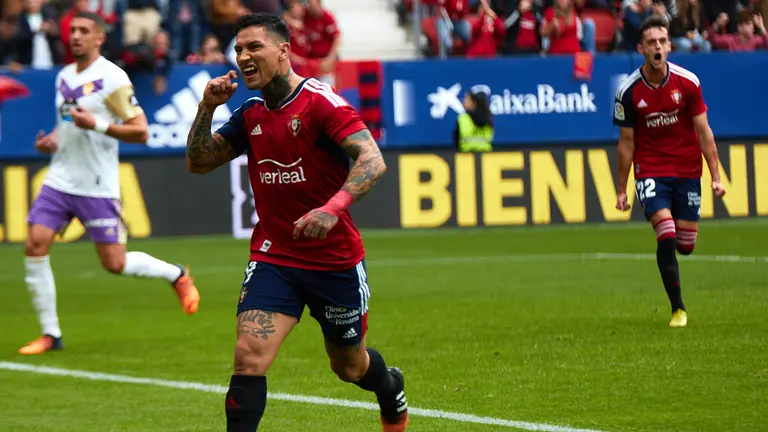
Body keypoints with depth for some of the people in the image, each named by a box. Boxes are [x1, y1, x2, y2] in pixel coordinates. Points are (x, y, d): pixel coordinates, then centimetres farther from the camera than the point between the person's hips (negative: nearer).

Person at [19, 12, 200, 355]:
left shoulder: (112, 78, -10)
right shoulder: (64, 76, 11)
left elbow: (140, 132, -13)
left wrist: (96, 124, -23)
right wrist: (52, 141, 7)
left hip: (97, 187, -6)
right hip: (59, 180, 6)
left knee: (114, 263, -4)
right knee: (34, 247, -8)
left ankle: (177, 276, 24)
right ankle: (50, 334, 1)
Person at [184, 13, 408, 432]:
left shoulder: (321, 102, -16)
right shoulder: (250, 115, 5)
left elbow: (372, 160, -26)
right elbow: (198, 162, 10)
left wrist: (333, 208, -41)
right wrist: (206, 108, -7)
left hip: (336, 260, -4)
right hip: (272, 257, 4)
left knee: (351, 367, 16)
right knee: (249, 357, -18)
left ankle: (391, 389, 51)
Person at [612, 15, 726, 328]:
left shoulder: (687, 82, -8)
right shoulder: (629, 91, -9)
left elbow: (703, 131, -3)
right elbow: (626, 143, 0)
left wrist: (715, 177, -8)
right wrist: (622, 190, 2)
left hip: (687, 170, 2)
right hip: (650, 170, -2)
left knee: (686, 245, 3)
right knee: (666, 237, -17)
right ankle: (678, 309, -4)